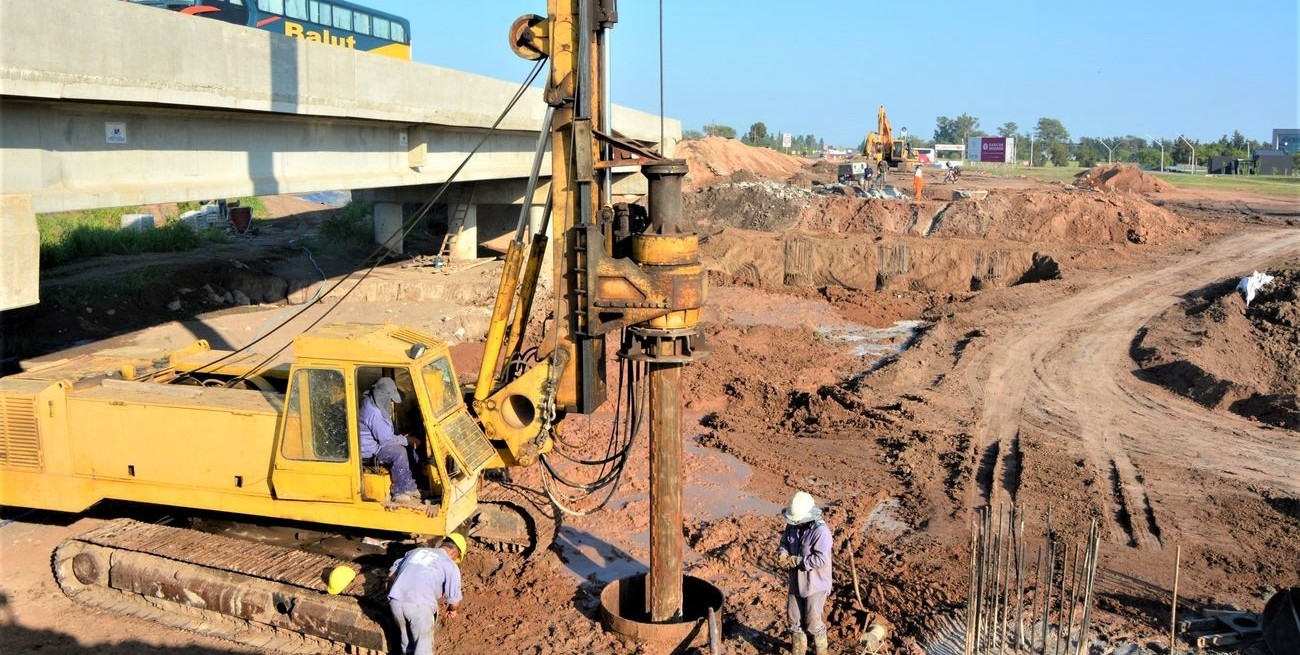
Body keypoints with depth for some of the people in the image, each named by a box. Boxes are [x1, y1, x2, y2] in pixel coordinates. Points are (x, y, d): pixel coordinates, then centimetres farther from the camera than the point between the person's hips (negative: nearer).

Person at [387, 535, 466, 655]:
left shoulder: (417, 551, 22)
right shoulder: (451, 566, 7)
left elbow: (391, 574, 23)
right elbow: (454, 603, 5)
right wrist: (453, 610, 27)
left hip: (395, 601, 5)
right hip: (419, 606, -5)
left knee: (407, 642, 27)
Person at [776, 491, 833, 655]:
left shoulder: (821, 531, -25)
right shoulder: (792, 525, -2)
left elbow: (820, 560, -30)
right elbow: (784, 543, 10)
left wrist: (794, 560, -25)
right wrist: (782, 554, -14)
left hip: (815, 584, -7)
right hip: (796, 581, 7)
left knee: (813, 622, 4)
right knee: (794, 619, 17)